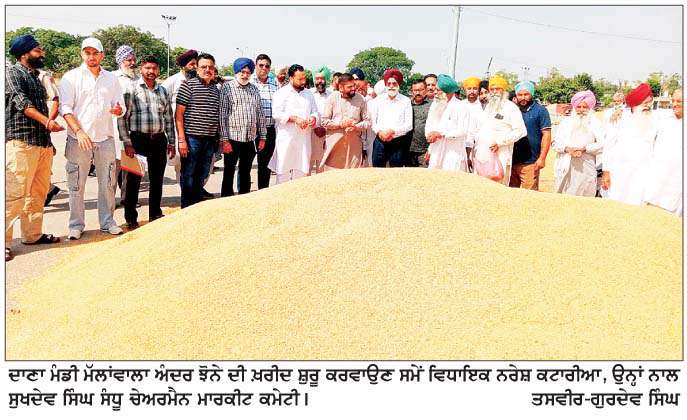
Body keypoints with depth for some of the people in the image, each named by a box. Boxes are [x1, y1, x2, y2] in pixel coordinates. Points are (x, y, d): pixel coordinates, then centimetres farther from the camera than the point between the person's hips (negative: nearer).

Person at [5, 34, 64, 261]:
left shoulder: (36, 77, 23)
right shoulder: (13, 73, -1)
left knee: (38, 192, 10)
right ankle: (4, 240, -8)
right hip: (21, 141, -8)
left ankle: (33, 234, 19)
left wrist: (49, 140, 22)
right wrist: (46, 120, -28)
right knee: (15, 193, -11)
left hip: (43, 142, 8)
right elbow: (21, 102, -15)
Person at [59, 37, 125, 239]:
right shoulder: (71, 77, 2)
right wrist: (79, 131, -17)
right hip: (78, 139, -3)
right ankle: (76, 225, 11)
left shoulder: (111, 78, 12)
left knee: (108, 183, 7)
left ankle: (107, 221, 18)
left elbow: (120, 107, 14)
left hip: (105, 138, 3)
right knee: (76, 184, 1)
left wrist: (118, 110, -11)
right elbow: (65, 108, -5)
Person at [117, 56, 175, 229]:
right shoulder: (131, 89, -1)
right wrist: (127, 142, -12)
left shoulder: (163, 91, 13)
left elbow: (169, 118, 17)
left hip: (159, 139, 4)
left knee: (157, 179, 11)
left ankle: (155, 215, 23)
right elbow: (122, 117, -5)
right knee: (134, 180, 1)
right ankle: (131, 218, 11)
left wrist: (171, 142, 12)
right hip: (138, 138, -4)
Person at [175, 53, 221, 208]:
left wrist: (217, 138, 13)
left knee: (201, 176, 14)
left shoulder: (215, 89, 14)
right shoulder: (188, 85, -4)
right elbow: (178, 114, -8)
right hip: (191, 138, -5)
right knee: (188, 176, 2)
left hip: (209, 140, 6)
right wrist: (181, 140, -13)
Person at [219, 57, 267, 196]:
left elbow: (260, 114, 14)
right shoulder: (227, 87, -2)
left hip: (251, 139, 4)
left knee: (245, 172, 13)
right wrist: (224, 140, -12)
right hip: (233, 138, -4)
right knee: (229, 173, 3)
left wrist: (262, 136, 9)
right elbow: (222, 115, -7)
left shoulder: (254, 89, 12)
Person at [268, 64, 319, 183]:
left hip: (304, 138, 5)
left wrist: (313, 118, -4)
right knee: (284, 169, -3)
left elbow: (315, 111, 20)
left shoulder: (308, 94, 17)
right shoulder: (282, 93, 0)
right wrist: (295, 119, -19)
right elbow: (276, 113, -11)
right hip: (286, 138, -5)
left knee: (301, 169, 5)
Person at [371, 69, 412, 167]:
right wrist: (379, 132, -10)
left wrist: (392, 131, -14)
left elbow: (409, 125, -2)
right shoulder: (379, 100, 10)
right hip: (380, 141, 2)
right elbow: (373, 121, 9)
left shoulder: (406, 101, 3)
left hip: (398, 142, -2)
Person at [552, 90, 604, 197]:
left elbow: (601, 145, -2)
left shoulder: (595, 123, 10)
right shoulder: (566, 121, 15)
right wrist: (568, 149, -12)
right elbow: (556, 143, 7)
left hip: (586, 169, -1)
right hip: (565, 168, 1)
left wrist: (584, 148, -14)